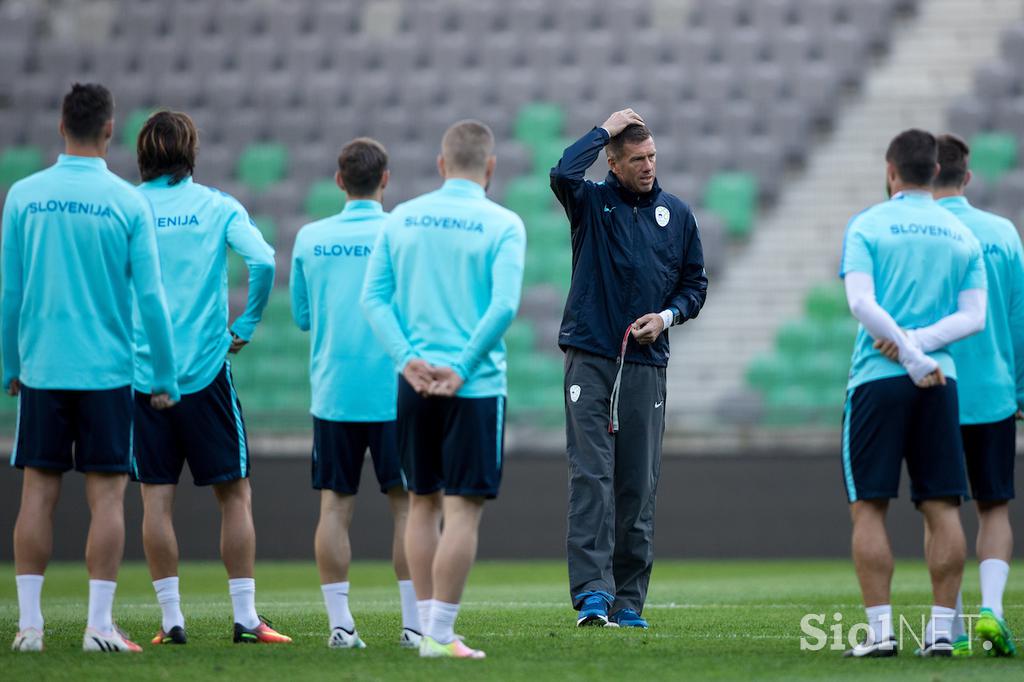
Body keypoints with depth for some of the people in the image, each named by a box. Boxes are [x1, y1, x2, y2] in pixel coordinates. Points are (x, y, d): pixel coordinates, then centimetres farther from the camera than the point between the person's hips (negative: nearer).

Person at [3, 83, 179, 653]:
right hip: (106, 370, -2)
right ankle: (100, 624, -2)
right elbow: (150, 296, -5)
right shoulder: (128, 202, -6)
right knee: (107, 493, 2)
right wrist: (167, 377, 2)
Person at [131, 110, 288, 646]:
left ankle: (171, 619, 1)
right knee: (234, 495, 5)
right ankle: (245, 617, 1)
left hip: (141, 373, 1)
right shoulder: (217, 208, 0)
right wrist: (246, 325, -1)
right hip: (205, 370, -1)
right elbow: (263, 262, -13)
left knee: (156, 498, 3)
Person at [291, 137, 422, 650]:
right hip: (393, 392, -2)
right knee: (407, 506, 3)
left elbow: (301, 316, 11)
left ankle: (340, 623, 1)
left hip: (332, 392, 2)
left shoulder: (310, 238, 3)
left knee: (335, 505, 5)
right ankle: (415, 622, 0)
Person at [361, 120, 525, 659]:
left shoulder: (401, 219, 7)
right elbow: (504, 306, -16)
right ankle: (440, 635, -5)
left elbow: (373, 298, 2)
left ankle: (428, 625, 17)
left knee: (423, 503, 14)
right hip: (476, 386, -4)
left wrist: (408, 359, -5)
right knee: (463, 509, -2)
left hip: (415, 385, 4)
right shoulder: (502, 225, -5)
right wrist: (462, 368, -12)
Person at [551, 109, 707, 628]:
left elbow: (695, 282, 18)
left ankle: (629, 600, 8)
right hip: (590, 357, -3)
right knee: (591, 477, -12)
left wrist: (668, 316, -1)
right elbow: (563, 174, -18)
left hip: (647, 364, 3)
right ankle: (591, 591, -17)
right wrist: (606, 130, -7)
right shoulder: (592, 203, 4)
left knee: (638, 486, 3)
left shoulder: (677, 214, 13)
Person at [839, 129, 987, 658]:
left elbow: (861, 303, -13)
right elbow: (974, 317, 2)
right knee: (942, 508, 4)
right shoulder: (962, 236, 11)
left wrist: (911, 355, -12)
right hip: (940, 382, 3)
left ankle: (880, 629, -6)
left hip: (878, 377, -3)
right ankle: (941, 629, 1)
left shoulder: (867, 226, 0)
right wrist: (922, 344, -7)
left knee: (868, 508, 0)